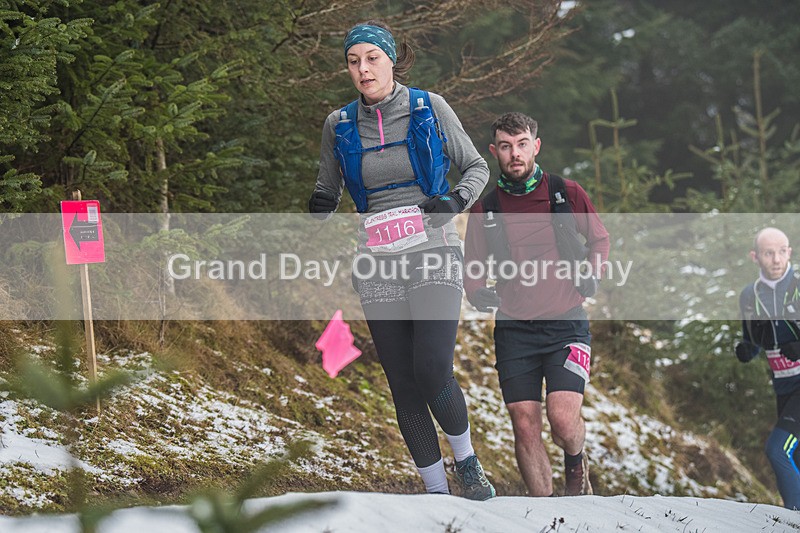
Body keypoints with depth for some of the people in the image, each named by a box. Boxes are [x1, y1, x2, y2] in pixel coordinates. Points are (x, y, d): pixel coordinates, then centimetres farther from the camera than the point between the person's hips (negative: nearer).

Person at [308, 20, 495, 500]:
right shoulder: (340, 125, 7)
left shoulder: (430, 109, 1)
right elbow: (328, 189, 20)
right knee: (403, 386, 2)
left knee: (433, 373, -18)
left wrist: (458, 200, -9)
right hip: (377, 265, 3)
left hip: (433, 255, -3)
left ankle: (468, 463, 7)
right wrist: (320, 207, -3)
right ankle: (437, 490, 12)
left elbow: (476, 166, 11)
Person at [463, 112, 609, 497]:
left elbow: (599, 239, 16)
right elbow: (473, 268, 12)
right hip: (514, 330, 2)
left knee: (563, 420, -16)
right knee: (525, 426, -3)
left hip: (566, 324, -2)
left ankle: (576, 464, 20)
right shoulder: (485, 207, 4)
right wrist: (478, 292, -10)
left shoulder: (567, 193, 1)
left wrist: (592, 274, -2)